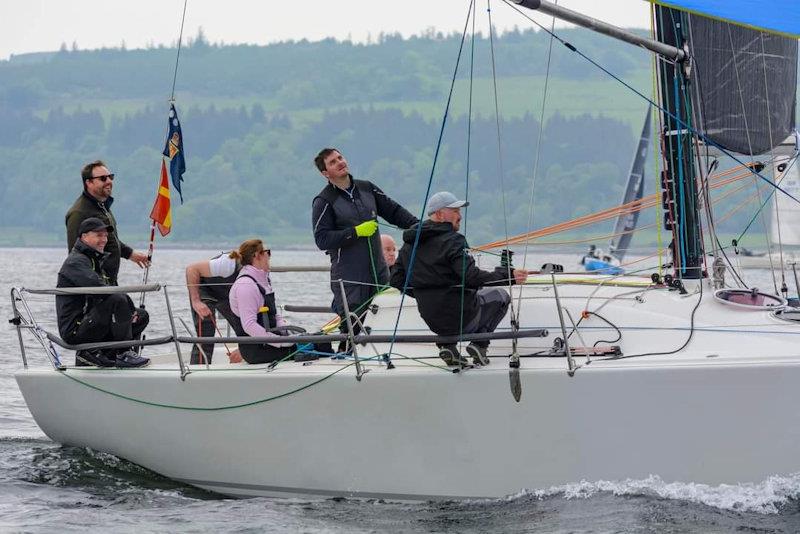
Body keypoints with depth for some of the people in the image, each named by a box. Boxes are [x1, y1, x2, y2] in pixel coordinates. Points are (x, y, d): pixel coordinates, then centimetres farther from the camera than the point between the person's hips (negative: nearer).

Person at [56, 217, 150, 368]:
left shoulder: (95, 261, 23)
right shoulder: (75, 262, -11)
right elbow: (97, 289, -27)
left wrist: (129, 310, -1)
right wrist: (129, 306, -18)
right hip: (74, 331, -10)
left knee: (141, 316, 8)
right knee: (118, 299, -28)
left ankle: (94, 352, 1)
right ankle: (123, 354, -21)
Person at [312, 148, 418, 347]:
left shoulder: (367, 188, 12)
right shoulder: (324, 202, -4)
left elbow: (393, 211, 19)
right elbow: (322, 239, -12)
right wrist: (356, 232, -17)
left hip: (378, 270, 6)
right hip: (348, 276, -6)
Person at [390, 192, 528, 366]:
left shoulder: (409, 245, 6)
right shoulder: (452, 240, -16)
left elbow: (396, 280, 11)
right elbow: (471, 276, -27)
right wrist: (508, 276, -25)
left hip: (432, 321, 6)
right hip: (461, 318, -6)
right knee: (500, 295, 19)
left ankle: (447, 345, 14)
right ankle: (479, 344, 2)